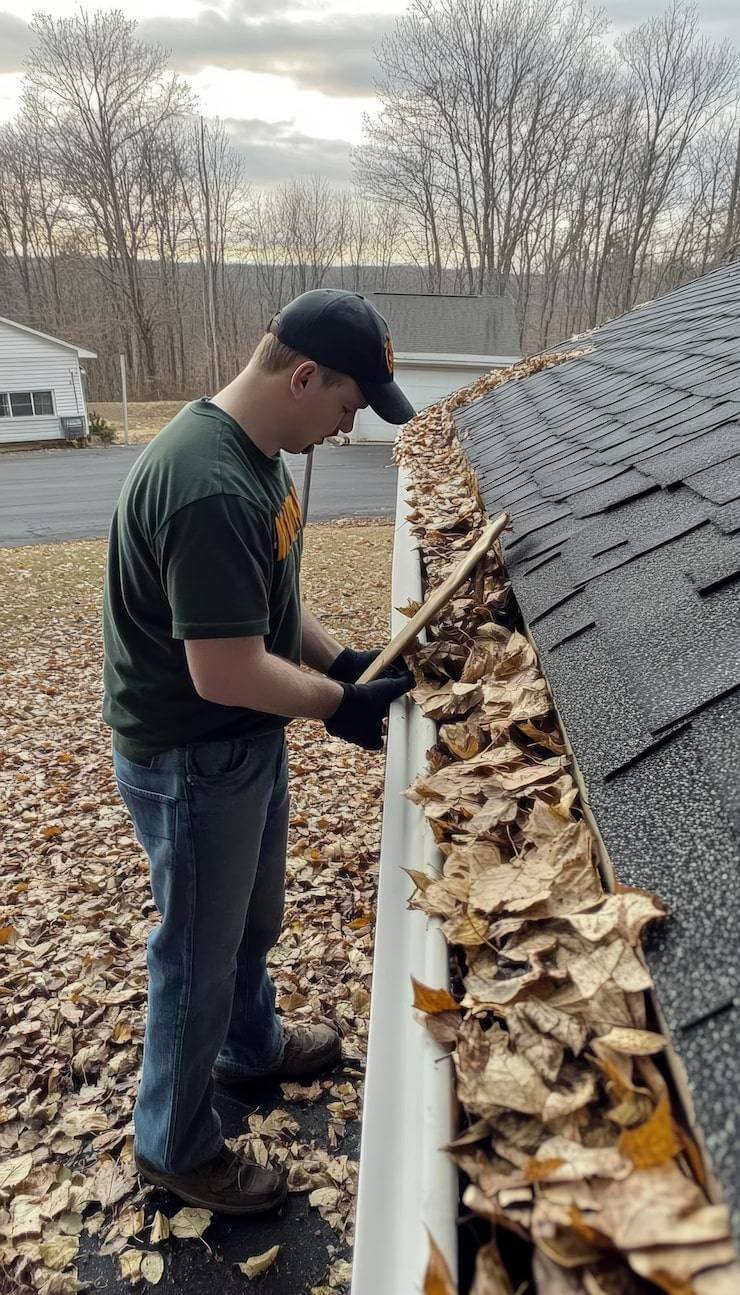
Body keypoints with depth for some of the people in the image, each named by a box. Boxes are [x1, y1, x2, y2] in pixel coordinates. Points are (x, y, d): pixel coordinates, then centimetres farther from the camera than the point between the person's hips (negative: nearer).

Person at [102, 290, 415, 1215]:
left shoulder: (255, 452, 2)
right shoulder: (210, 489, -31)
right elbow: (226, 674, -31)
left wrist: (340, 660, 2)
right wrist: (340, 702, -16)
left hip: (248, 740, 9)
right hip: (190, 762, -9)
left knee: (253, 920, 28)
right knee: (200, 952, 11)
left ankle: (251, 1045, 55)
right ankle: (175, 1147, 37)